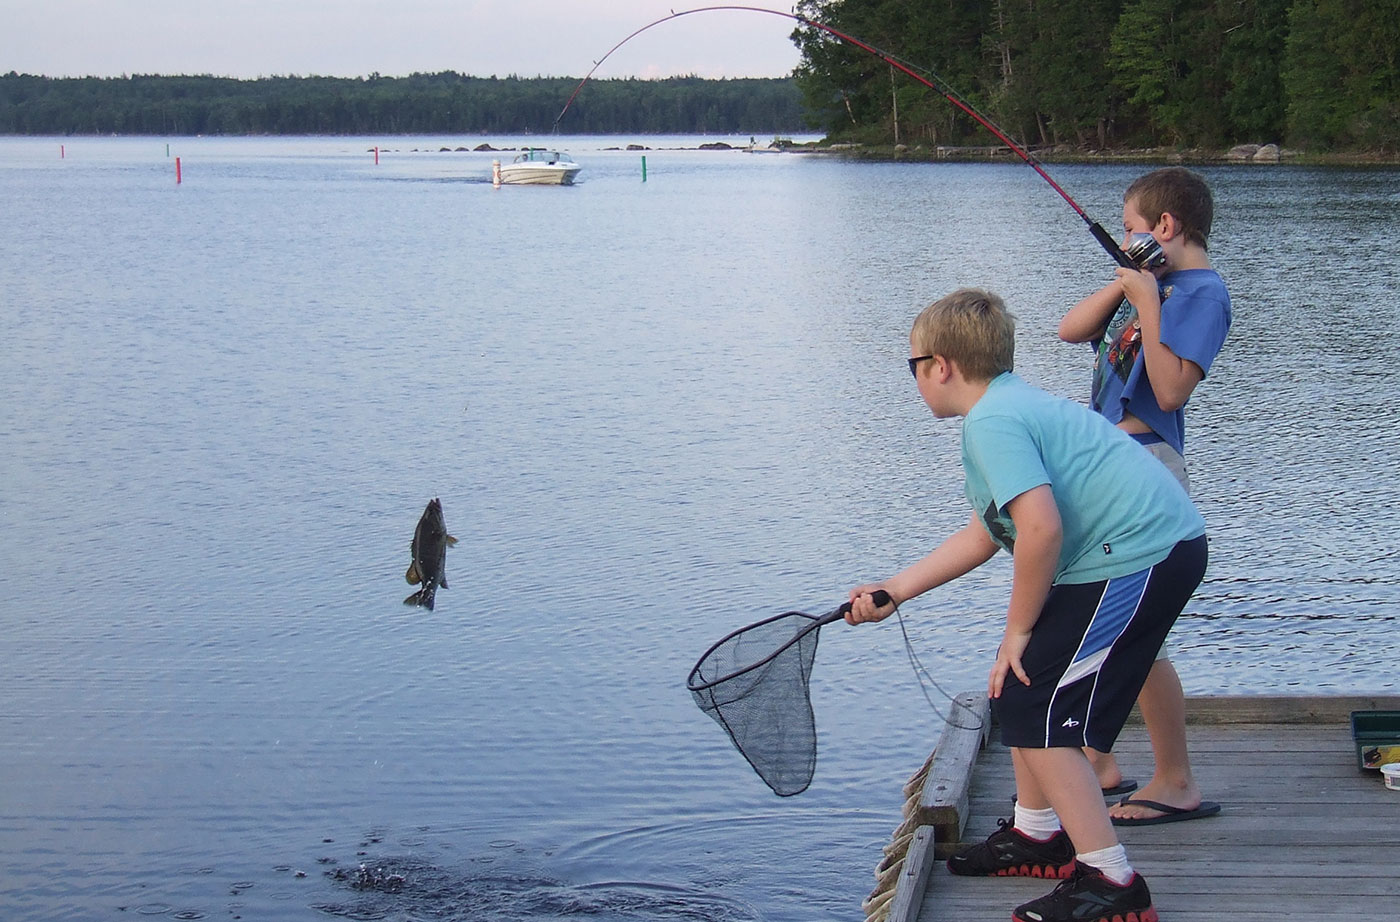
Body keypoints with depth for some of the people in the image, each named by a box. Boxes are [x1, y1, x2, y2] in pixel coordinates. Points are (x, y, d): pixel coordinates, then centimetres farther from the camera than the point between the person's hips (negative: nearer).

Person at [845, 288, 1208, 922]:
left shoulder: (993, 422, -14)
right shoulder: (1015, 406, 19)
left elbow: (1041, 528, -26)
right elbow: (985, 535, 28)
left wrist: (1018, 629, -13)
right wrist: (892, 591, 31)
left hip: (1137, 557, -11)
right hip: (1159, 550, 11)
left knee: (1034, 708, -7)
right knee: (1017, 687, 21)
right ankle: (1036, 834, 35)